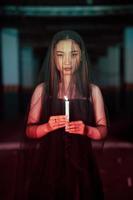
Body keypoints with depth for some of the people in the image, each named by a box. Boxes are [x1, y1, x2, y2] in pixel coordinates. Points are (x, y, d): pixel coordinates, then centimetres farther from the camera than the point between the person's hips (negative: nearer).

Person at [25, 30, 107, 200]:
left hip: (80, 162, 1)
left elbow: (103, 130, 4)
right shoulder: (42, 90, -1)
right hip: (49, 162, 0)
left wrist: (86, 130, -16)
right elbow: (29, 131, 3)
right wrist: (47, 127, -17)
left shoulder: (93, 90, 0)